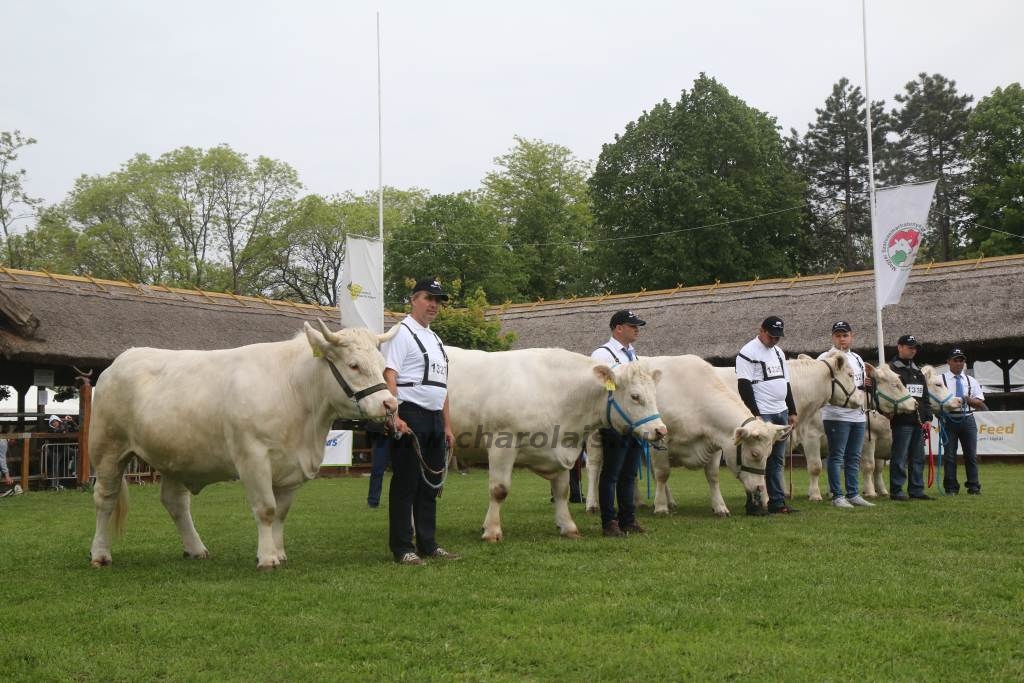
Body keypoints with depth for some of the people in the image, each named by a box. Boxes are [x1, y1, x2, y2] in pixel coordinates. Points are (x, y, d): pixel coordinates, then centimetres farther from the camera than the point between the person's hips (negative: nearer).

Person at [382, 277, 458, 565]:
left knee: (430, 485, 12)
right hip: (410, 416, -8)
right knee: (405, 484, -5)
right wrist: (395, 417, -27)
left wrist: (447, 425, 19)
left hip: (434, 419, 8)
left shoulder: (435, 339, 22)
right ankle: (402, 549, 0)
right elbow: (389, 377, -15)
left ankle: (428, 544, 19)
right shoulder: (402, 333, -4)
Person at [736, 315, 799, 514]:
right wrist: (755, 415, -18)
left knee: (777, 461, 10)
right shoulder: (748, 353, -8)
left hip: (781, 413, 8)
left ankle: (777, 503, 14)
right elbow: (744, 386, -14)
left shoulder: (778, 352, 18)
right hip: (762, 414, -8)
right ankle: (753, 505, -2)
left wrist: (792, 411, 16)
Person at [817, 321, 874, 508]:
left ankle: (853, 494, 16)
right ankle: (837, 496, -1)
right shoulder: (825, 358, -3)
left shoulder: (857, 359, 19)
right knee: (836, 456, -5)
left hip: (858, 414, 7)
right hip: (836, 414, -7)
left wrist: (865, 384, 6)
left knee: (854, 457, 10)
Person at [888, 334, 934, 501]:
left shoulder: (918, 371, 20)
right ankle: (896, 491, 0)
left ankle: (916, 490, 16)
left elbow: (925, 397, 20)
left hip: (919, 421, 8)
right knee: (900, 458, -5)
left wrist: (928, 418, 12)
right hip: (902, 420, -7)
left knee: (918, 458, 10)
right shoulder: (891, 369, -3)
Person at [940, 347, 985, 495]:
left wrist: (969, 399, -12)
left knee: (971, 455, 3)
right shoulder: (941, 379, 1)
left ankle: (974, 487, 10)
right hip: (949, 420, -3)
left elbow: (981, 405, 6)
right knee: (949, 455, 0)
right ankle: (951, 488, 6)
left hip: (968, 420, 3)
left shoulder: (971, 381, 11)